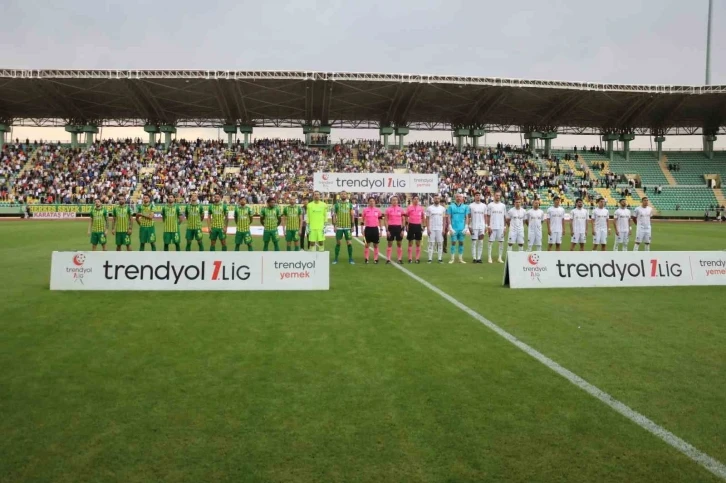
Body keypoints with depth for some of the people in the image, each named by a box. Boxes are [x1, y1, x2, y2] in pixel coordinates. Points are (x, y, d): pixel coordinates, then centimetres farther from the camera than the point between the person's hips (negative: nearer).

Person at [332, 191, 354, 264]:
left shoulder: (350, 204, 6)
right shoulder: (336, 204, 3)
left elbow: (352, 216, 7)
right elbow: (334, 215, 3)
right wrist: (334, 225, -4)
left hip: (348, 227, 1)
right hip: (339, 227, -1)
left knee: (349, 243, -1)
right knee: (338, 243, 4)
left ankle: (350, 259, 9)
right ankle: (336, 259, 12)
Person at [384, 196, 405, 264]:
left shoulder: (401, 209, 4)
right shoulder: (388, 209, -1)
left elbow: (402, 220, 8)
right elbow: (386, 220, 0)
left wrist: (402, 230, 1)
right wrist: (387, 230, -7)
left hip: (398, 227, 2)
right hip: (391, 227, -2)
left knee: (399, 244, 7)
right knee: (390, 244, 3)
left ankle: (400, 259, 13)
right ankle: (388, 259, 6)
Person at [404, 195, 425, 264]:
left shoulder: (421, 208, 7)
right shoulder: (409, 207, -2)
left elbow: (422, 217, 15)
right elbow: (406, 217, 1)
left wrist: (422, 226, 9)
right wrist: (406, 226, -6)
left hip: (418, 226, 3)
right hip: (411, 225, -3)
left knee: (418, 243, 6)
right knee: (410, 243, 2)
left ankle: (418, 258, 11)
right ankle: (410, 258, 6)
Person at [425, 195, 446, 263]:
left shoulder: (443, 208, 7)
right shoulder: (429, 208, 3)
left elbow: (444, 219, 7)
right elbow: (427, 219, 2)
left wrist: (443, 229, -1)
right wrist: (428, 229, -6)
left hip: (440, 229, 1)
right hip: (431, 229, -1)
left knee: (440, 243, 1)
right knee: (431, 243, 0)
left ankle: (440, 258, 6)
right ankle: (430, 258, 3)